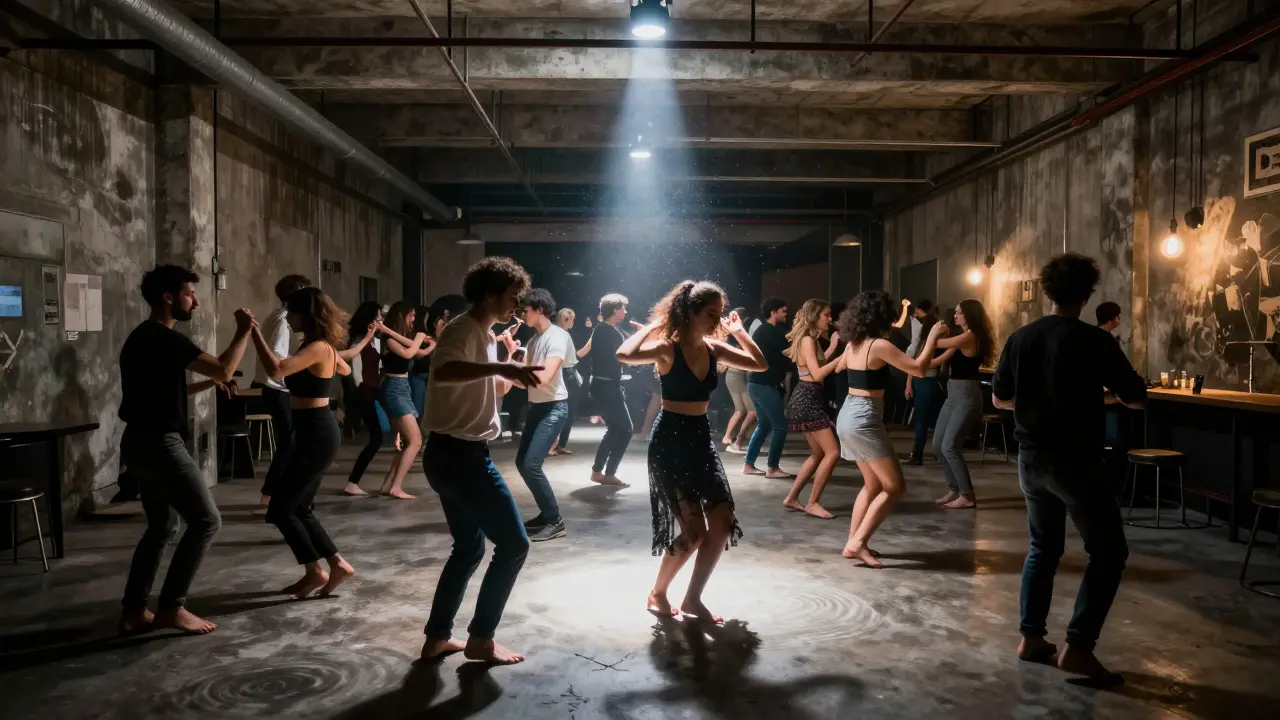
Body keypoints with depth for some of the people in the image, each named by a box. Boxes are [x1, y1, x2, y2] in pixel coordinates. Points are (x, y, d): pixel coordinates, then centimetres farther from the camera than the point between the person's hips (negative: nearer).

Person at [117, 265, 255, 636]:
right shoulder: (165, 339, -16)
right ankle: (171, 607, 1)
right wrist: (243, 332, -10)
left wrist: (208, 384, 20)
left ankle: (133, 610, 20)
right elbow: (224, 369, -22)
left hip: (140, 442, 10)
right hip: (160, 443, -10)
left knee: (163, 526, 17)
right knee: (205, 520, -4)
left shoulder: (142, 337, 16)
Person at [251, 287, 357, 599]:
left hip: (316, 435, -10)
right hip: (317, 433, 10)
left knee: (280, 509, -1)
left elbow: (276, 370, -33)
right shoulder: (324, 346, 11)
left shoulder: (317, 347, -18)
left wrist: (254, 331, -26)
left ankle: (314, 572, 9)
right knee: (299, 508, 15)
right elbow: (344, 369, 32)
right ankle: (337, 565, 17)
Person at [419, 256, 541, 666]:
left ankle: (437, 638, 26)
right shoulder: (463, 331, -15)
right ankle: (480, 639, 7)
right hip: (460, 454, -10)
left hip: (455, 455, 10)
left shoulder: (483, 335, 17)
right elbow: (443, 372, -37)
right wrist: (503, 367, -43)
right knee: (513, 543, -4)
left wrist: (509, 376, 10)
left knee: (469, 548, 18)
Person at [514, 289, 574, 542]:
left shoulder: (557, 336, -15)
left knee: (531, 465, -16)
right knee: (522, 463, 12)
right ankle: (546, 514, 23)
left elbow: (544, 377, -24)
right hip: (537, 407, 10)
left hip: (554, 408, -10)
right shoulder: (535, 339, 14)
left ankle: (555, 521, -4)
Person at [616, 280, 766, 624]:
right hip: (670, 441, -7)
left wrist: (737, 331, 6)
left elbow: (760, 364, 11)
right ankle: (657, 592, 16)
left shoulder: (714, 349, 4)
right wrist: (652, 325, -19)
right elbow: (625, 355, -33)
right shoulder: (668, 349, -15)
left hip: (701, 438, 7)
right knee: (694, 530, -8)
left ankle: (693, 599, 17)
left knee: (723, 525, 2)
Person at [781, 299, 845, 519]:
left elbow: (820, 365, 14)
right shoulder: (807, 340, -14)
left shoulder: (810, 340, 16)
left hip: (809, 400, 11)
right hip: (807, 400, -11)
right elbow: (817, 374, -22)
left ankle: (792, 498, 20)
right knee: (833, 452, -10)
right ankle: (813, 503, -3)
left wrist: (833, 348, 12)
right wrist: (841, 357, -21)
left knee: (818, 454, 16)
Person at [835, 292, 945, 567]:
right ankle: (857, 543, -6)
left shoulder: (853, 344, 8)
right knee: (894, 486, -1)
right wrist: (933, 336, -5)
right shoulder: (879, 346, -16)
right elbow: (919, 369, -16)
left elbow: (839, 366, 30)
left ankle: (854, 541, 18)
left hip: (848, 416, 9)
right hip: (864, 419, -9)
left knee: (873, 485, 19)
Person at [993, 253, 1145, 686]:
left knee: (1043, 547, 19)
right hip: (1074, 461, -6)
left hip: (1030, 458, 6)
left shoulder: (1020, 339, 3)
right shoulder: (1094, 341, -12)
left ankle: (1031, 638, 21)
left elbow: (999, 399, 11)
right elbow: (1136, 399, -5)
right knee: (1108, 552, 6)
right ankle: (1078, 647, 0)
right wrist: (1106, 385, 14)